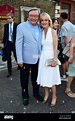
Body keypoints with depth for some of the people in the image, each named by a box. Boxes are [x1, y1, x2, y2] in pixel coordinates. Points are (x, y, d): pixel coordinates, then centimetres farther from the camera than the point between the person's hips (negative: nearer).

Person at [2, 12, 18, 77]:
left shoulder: (17, 25, -7)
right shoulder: (5, 25, 5)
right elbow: (4, 35, 9)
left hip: (14, 43, -3)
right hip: (8, 43, 3)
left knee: (16, 56, 12)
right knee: (8, 58, 4)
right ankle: (9, 72, 13)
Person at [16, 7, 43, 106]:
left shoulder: (40, 27, 4)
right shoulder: (21, 26, -10)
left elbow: (41, 42, 10)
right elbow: (18, 44, -12)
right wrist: (19, 59, -16)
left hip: (37, 58, 4)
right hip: (26, 59, -4)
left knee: (36, 78, 19)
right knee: (24, 78, 12)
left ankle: (36, 93, 39)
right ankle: (25, 96, 32)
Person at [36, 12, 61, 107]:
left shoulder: (53, 31, -9)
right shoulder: (41, 32, 6)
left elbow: (55, 47, -12)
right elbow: (42, 46, 10)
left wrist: (54, 59, -16)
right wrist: (41, 56, 5)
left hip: (51, 56, -5)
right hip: (43, 56, 5)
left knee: (51, 77, 3)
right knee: (44, 76, 13)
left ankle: (54, 96, 21)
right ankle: (46, 94, 32)